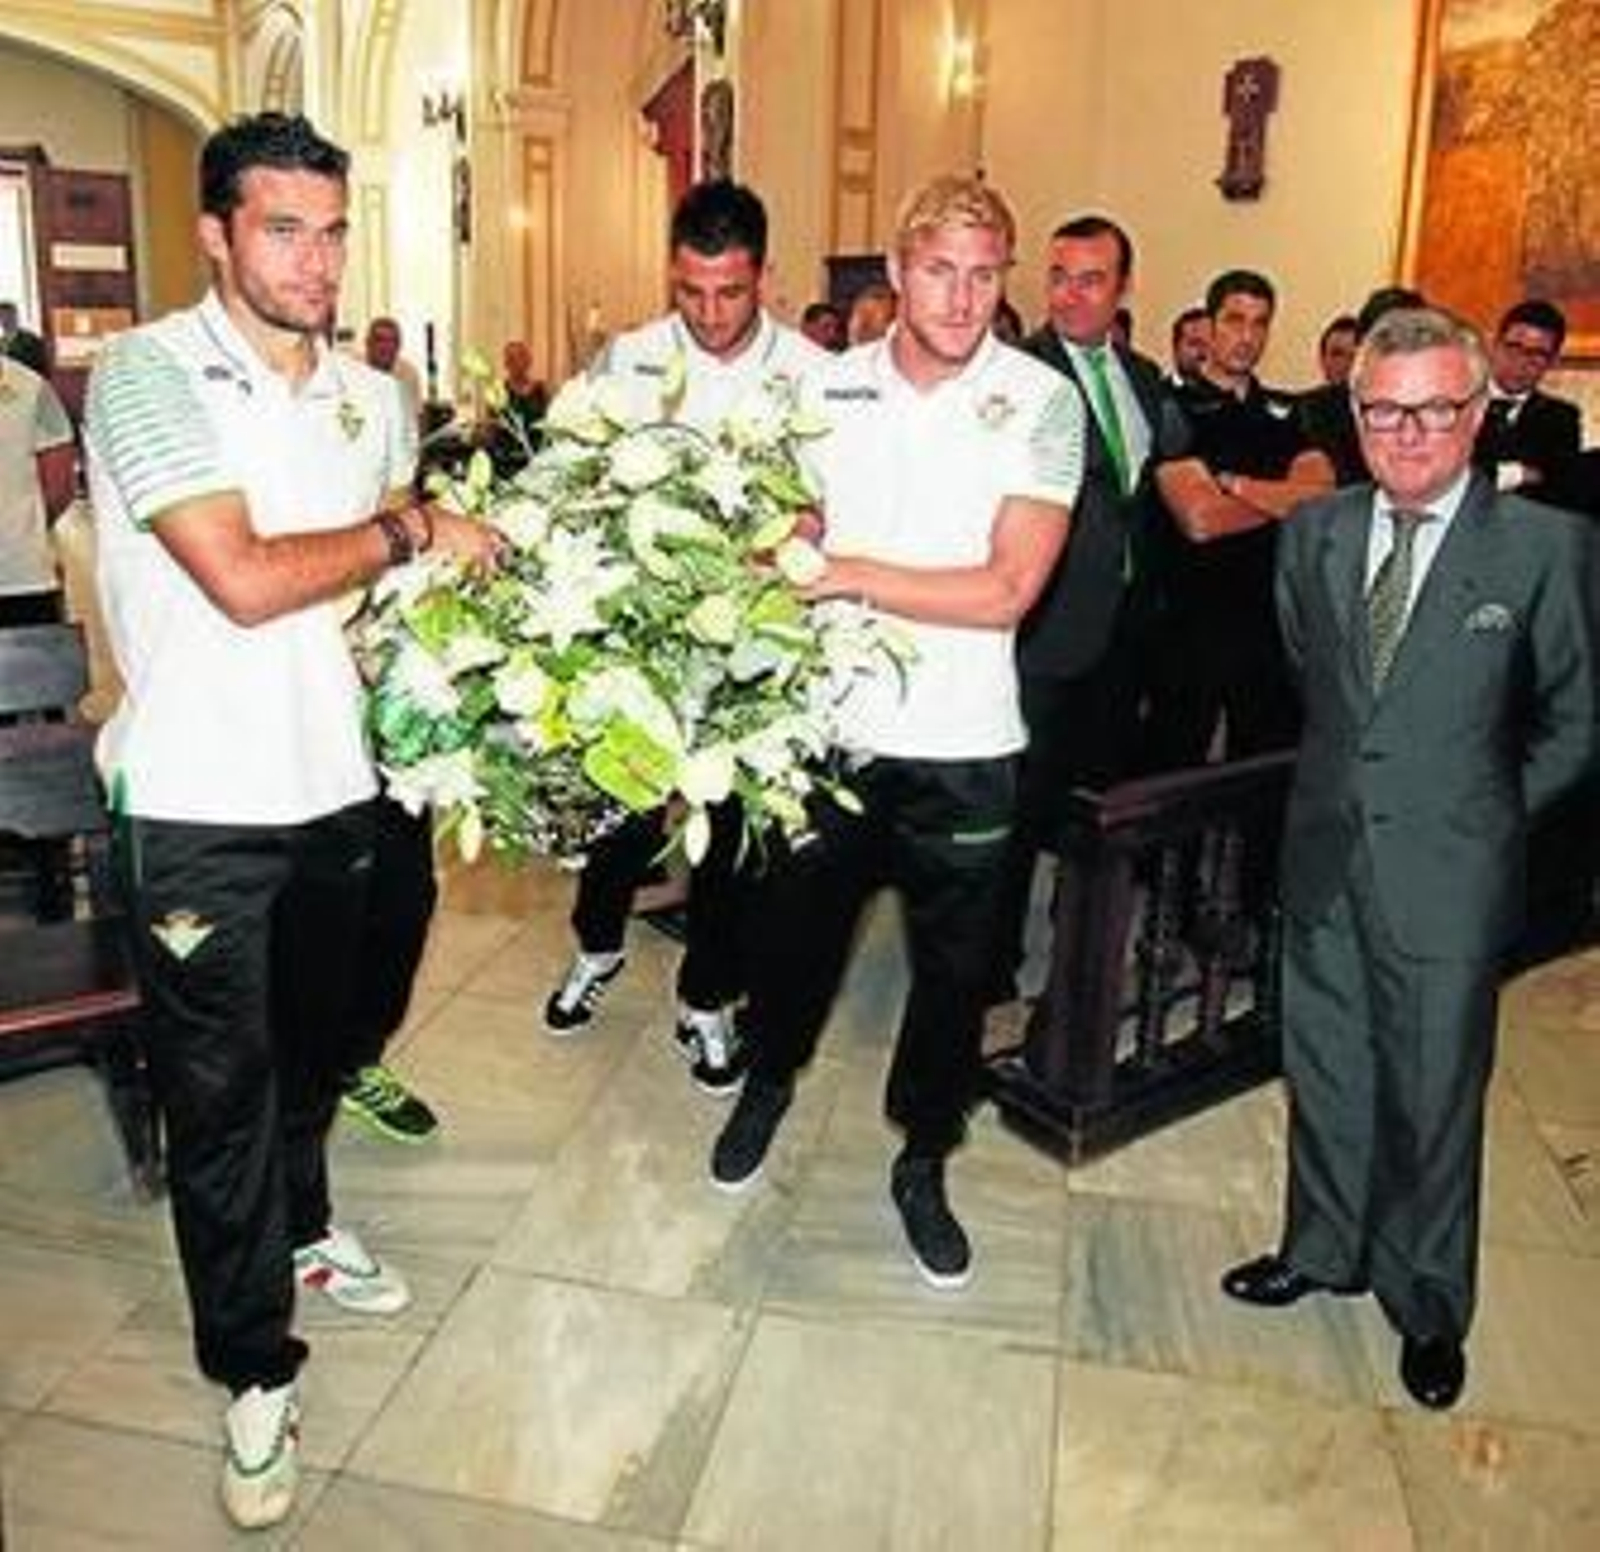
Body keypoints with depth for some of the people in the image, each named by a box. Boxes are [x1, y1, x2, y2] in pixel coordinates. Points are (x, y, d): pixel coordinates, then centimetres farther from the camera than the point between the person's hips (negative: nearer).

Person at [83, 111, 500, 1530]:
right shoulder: (147, 372, -12)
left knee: (310, 1043, 23)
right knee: (219, 1086, 7)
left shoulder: (370, 396, 7)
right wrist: (410, 531, -12)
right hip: (200, 806, -5)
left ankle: (298, 1230, 49)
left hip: (336, 785, 6)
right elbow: (244, 579, -23)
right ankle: (254, 1368, 24)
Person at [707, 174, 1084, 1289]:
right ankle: (769, 1080, 48)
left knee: (954, 967, 12)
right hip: (829, 720, 2)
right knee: (795, 923, 18)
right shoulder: (832, 387, 2)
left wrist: (850, 575, -18)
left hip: (961, 745, -2)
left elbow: (1005, 592, -17)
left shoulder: (1041, 403, -9)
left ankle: (924, 1161, 35)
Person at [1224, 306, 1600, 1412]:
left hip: (1447, 876, -4)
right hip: (1325, 858, 4)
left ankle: (1428, 1307, 32)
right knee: (1325, 1072, 18)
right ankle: (1323, 1248, 40)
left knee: (1432, 1099, 9)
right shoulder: (1314, 532, 2)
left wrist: (1488, 812, 1)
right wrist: (1344, 777, 11)